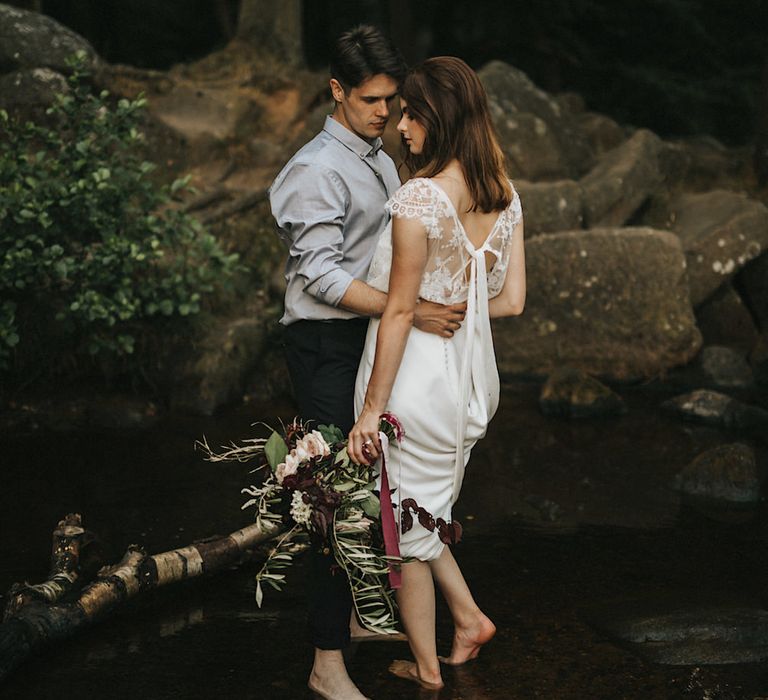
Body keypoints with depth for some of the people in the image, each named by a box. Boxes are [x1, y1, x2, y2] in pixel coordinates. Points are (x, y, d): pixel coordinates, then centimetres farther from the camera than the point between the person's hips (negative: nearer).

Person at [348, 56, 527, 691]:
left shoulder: (418, 198, -21)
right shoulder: (504, 195, 2)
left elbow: (399, 311, -19)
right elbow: (512, 300, 4)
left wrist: (370, 411, -14)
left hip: (417, 376, -7)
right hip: (470, 373, 7)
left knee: (405, 522, 11)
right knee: (426, 509, 27)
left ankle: (426, 668, 24)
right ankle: (468, 618, 26)